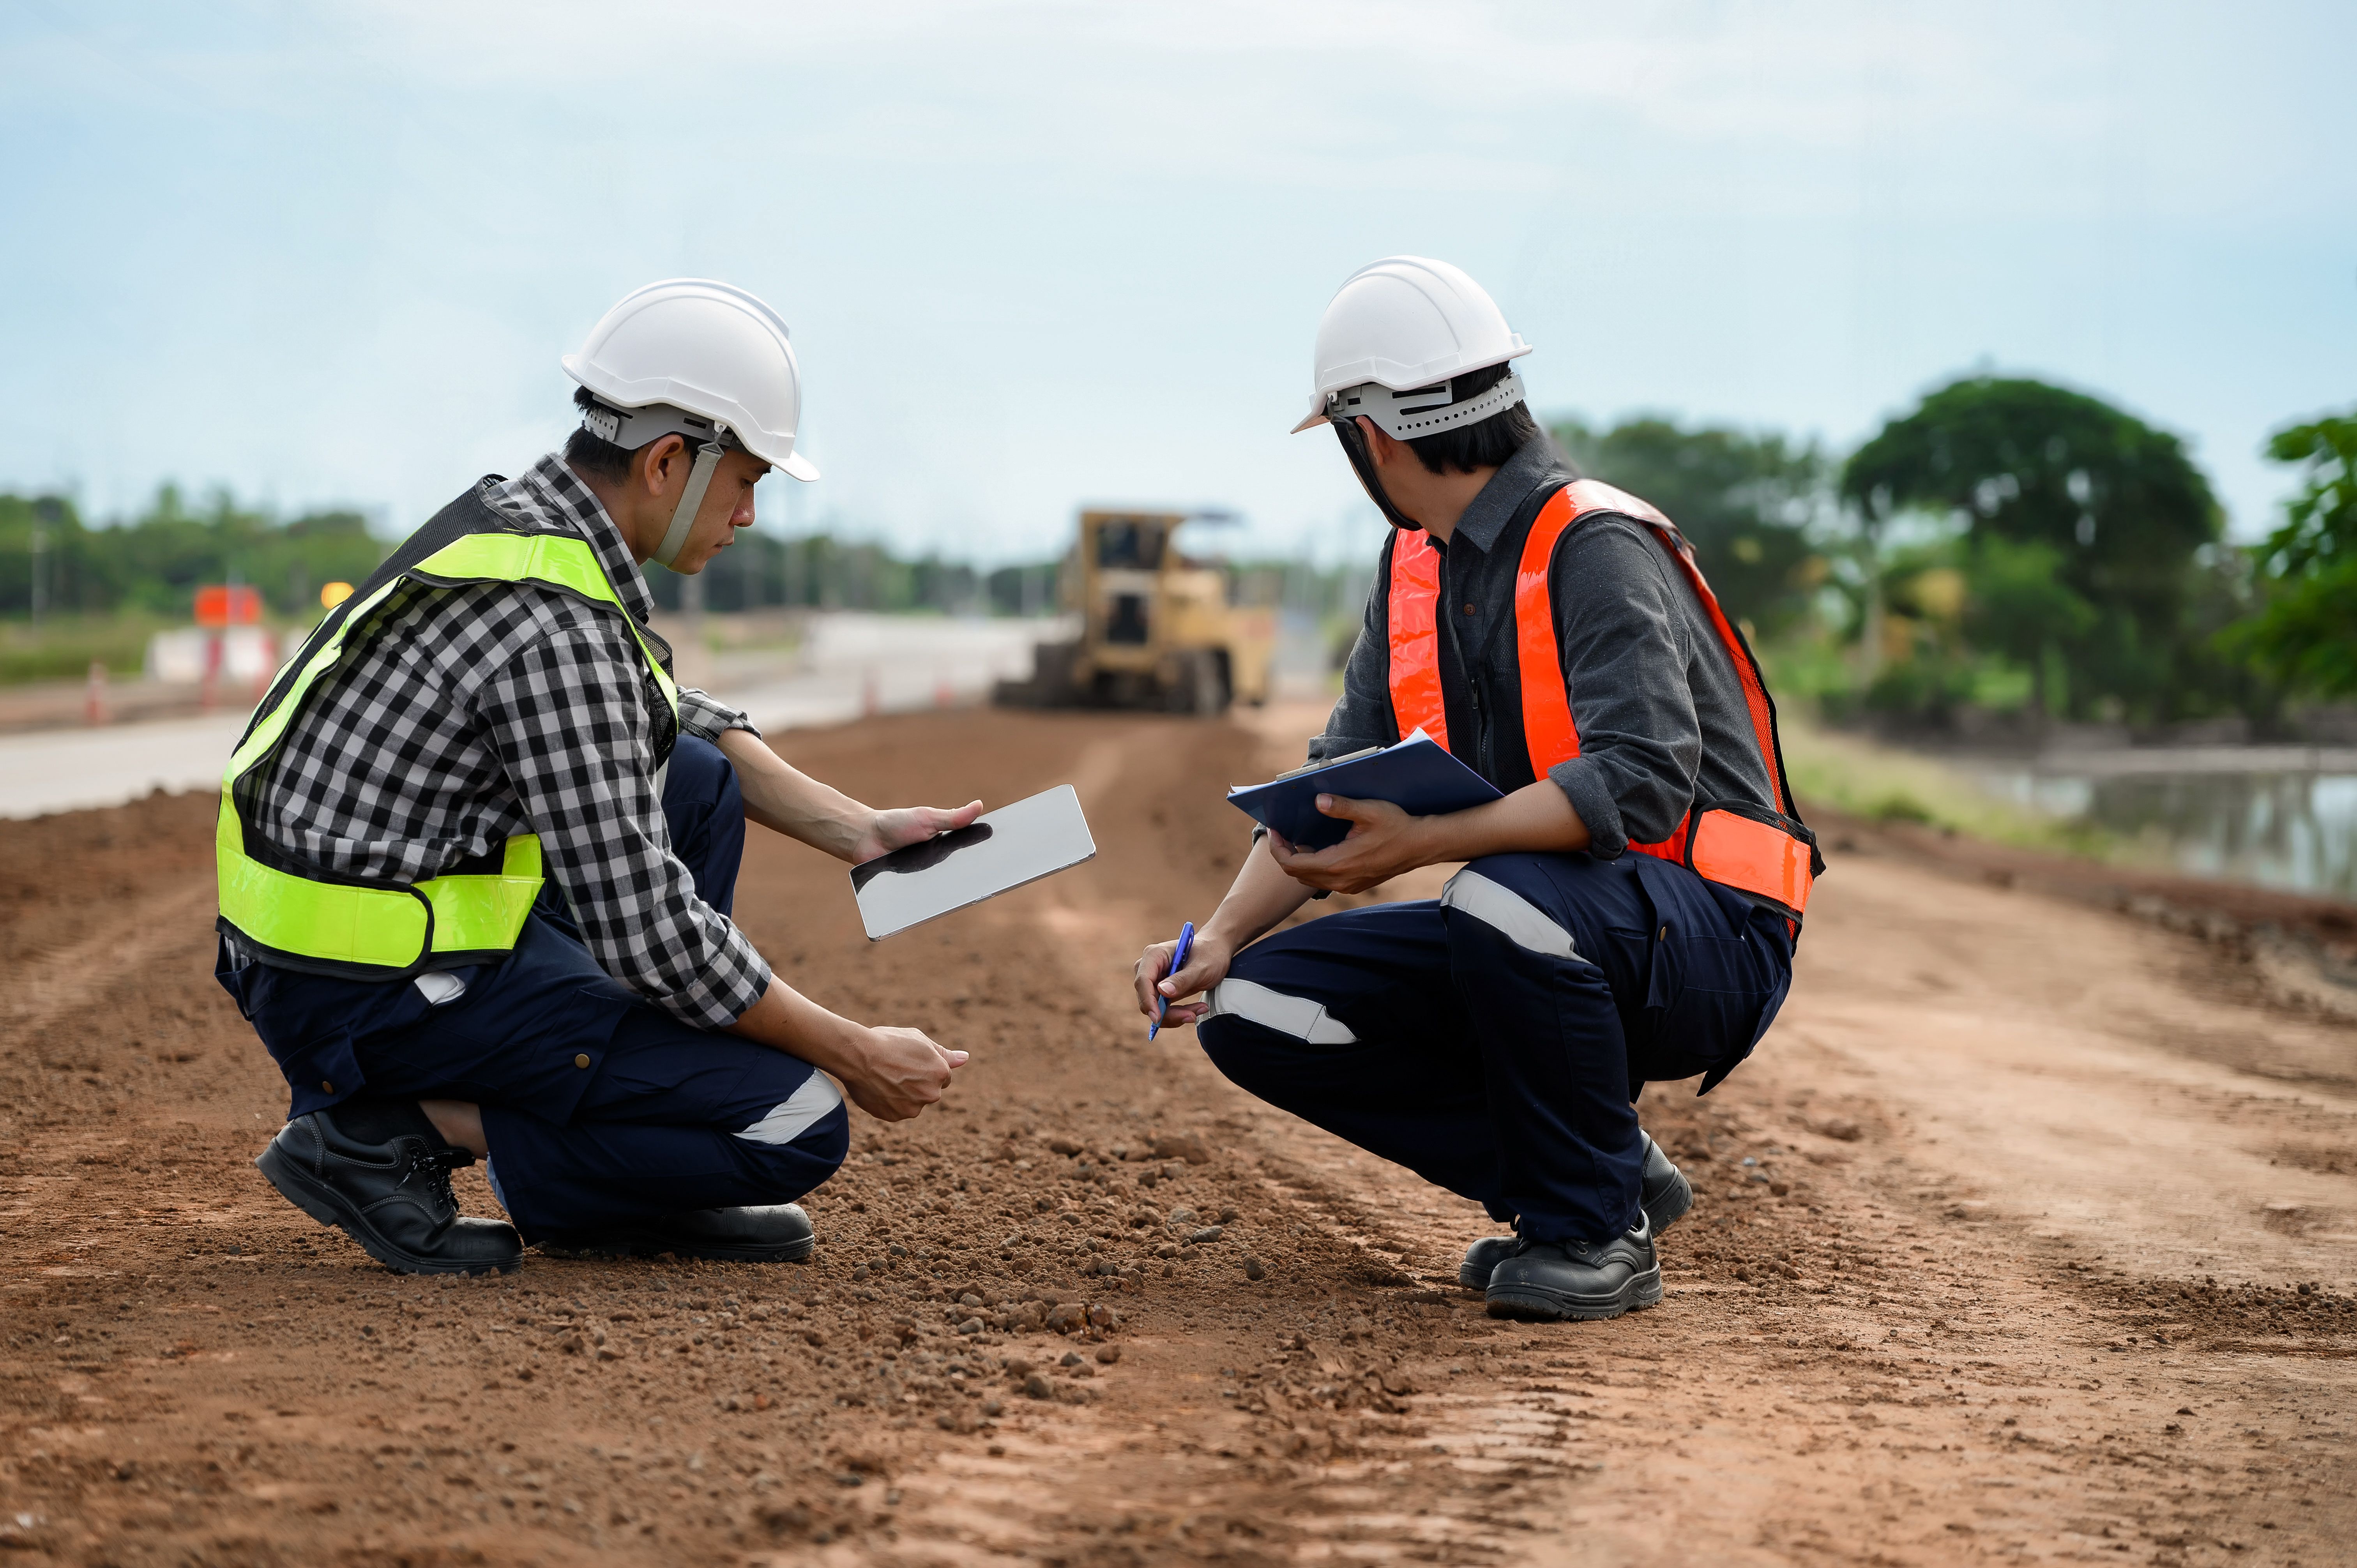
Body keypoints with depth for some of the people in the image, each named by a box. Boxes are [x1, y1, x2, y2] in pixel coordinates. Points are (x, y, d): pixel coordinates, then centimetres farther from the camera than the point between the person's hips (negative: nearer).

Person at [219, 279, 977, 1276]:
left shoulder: (518, 515, 8)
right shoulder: (557, 629, -23)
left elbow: (676, 723, 24)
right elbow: (645, 933, -22)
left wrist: (860, 832, 14)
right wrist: (858, 1056, -12)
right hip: (386, 993, -10)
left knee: (698, 783, 20)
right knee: (795, 1125, -10)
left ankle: (629, 1200, 15)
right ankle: (402, 1135, -6)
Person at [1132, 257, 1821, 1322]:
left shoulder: (1596, 549, -18)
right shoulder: (1415, 569, 9)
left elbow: (1639, 782, -32)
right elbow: (1338, 790, 8)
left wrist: (1424, 843, -38)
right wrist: (1220, 938, -7)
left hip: (1704, 941, -8)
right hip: (1527, 945, 8)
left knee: (1505, 901, -39)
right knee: (1253, 1011, -5)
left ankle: (1598, 1232, -15)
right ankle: (1601, 1171, 5)